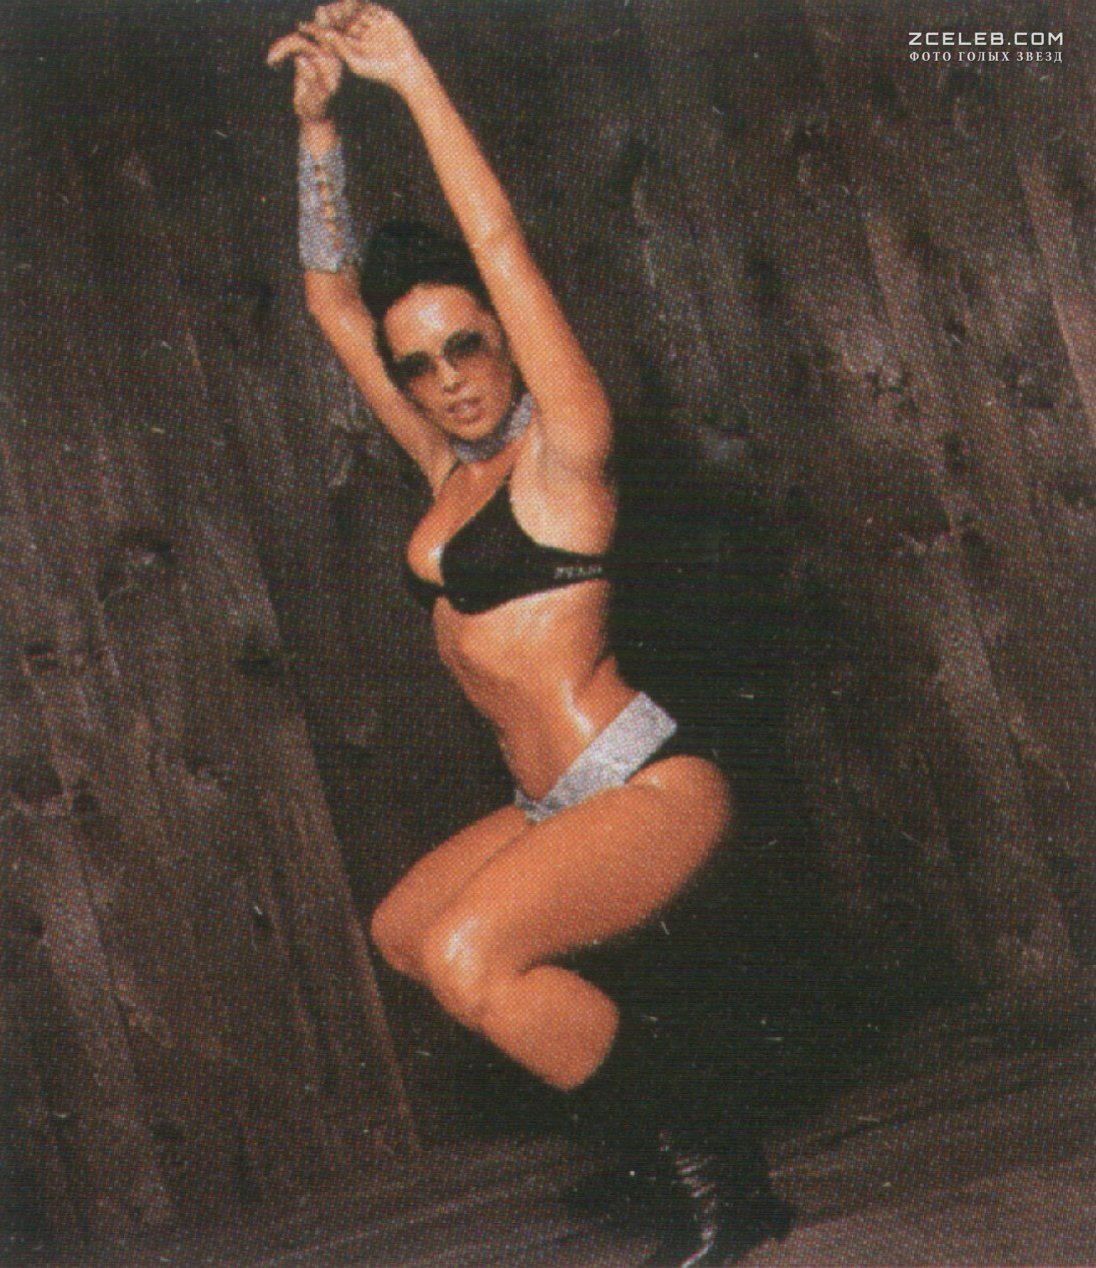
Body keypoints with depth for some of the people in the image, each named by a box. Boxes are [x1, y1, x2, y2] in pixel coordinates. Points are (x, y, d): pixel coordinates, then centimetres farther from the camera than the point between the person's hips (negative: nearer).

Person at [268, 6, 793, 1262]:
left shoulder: (560, 450, -10)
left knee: (466, 955, -26)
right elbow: (332, 298, 13)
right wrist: (317, 121, 5)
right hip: (555, 804, 9)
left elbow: (500, 242, -19)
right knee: (404, 932, 21)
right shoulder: (452, 466, 9)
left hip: (651, 788, -9)